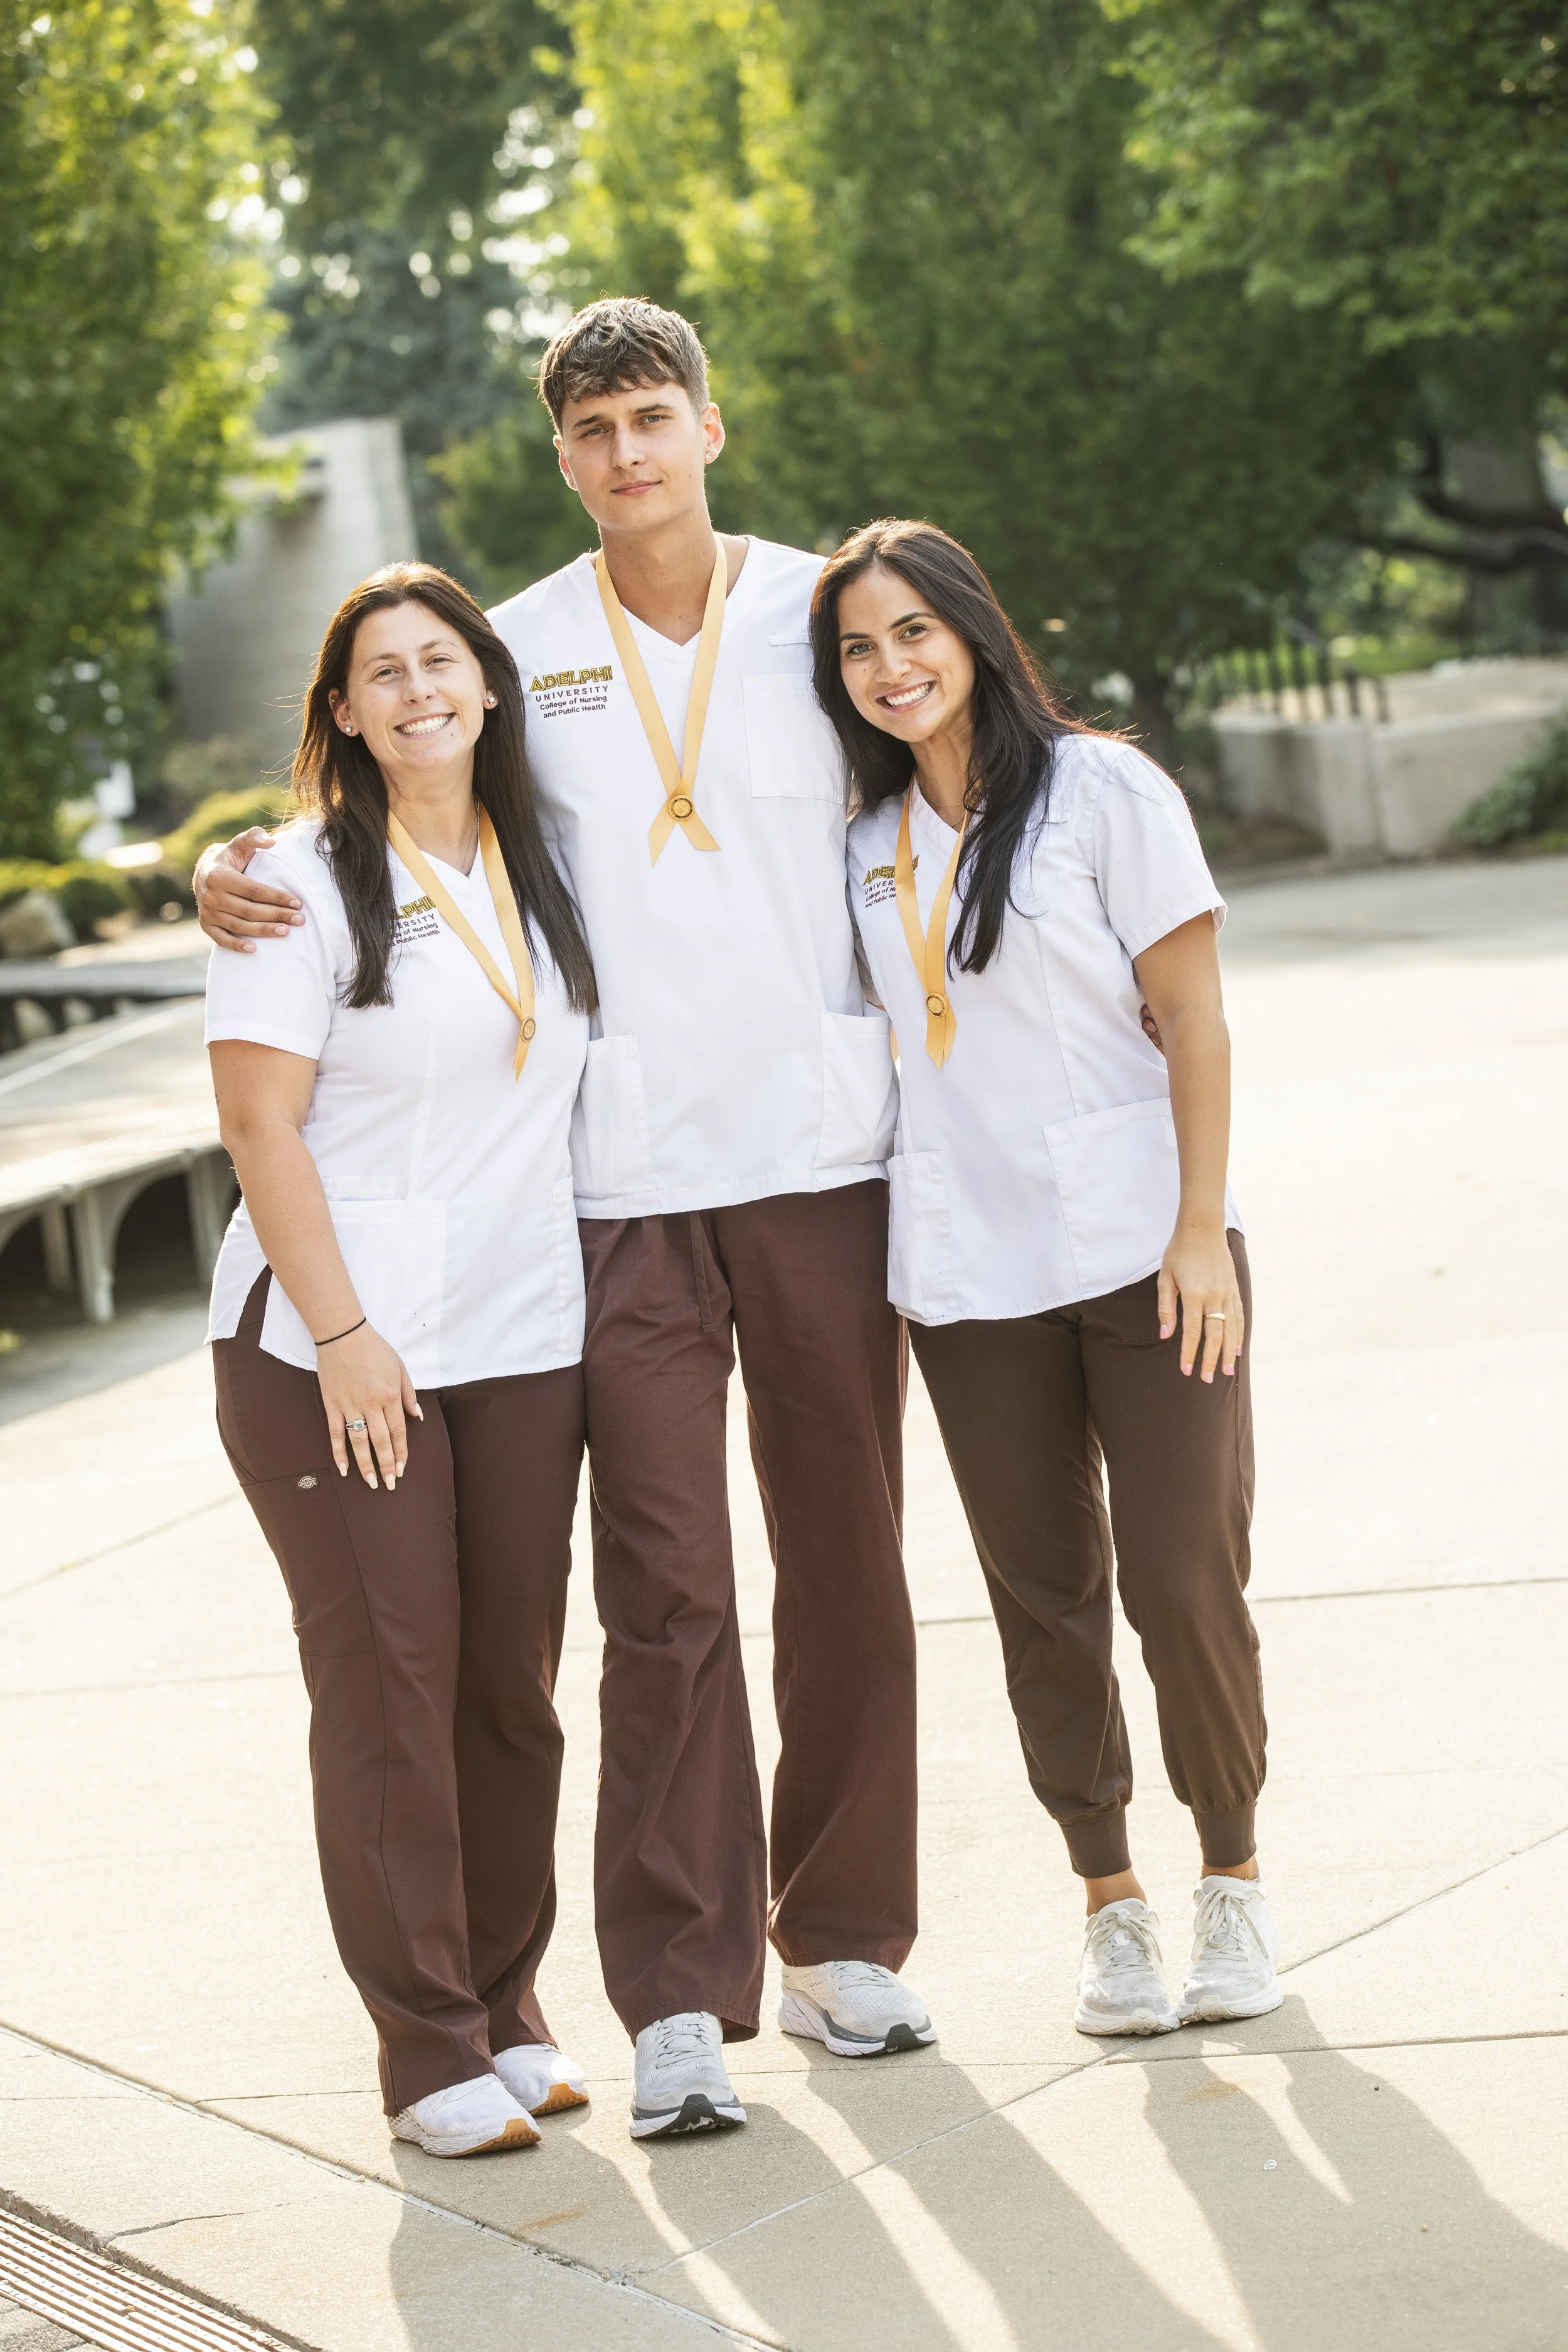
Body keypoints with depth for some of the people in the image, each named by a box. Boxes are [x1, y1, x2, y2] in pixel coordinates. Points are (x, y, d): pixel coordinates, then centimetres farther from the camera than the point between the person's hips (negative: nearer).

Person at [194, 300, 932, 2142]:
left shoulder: (820, 613, 5)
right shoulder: (519, 651, 4)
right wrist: (233, 869, -8)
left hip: (827, 1156, 1)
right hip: (628, 1180, -1)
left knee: (847, 1562, 9)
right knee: (665, 1589, -4)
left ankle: (844, 1942, 22)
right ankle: (681, 2001, 0)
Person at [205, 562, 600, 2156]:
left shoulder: (539, 875, 12)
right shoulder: (306, 882, -5)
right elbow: (260, 1124, -9)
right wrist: (342, 1334, -15)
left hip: (522, 1348, 5)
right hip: (332, 1355, -5)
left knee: (512, 1681, 7)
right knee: (388, 1686, -1)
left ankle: (507, 2007, 21)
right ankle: (427, 2049, 8)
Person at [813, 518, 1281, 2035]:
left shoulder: (1106, 791, -2)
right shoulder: (867, 844, 10)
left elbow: (1190, 1016, -5)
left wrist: (1203, 1228, -11)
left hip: (1141, 1251, -4)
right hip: (966, 1272, 4)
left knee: (1185, 1578, -4)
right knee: (1044, 1594, 6)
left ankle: (1234, 1882, 14)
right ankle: (1108, 1899, 18)